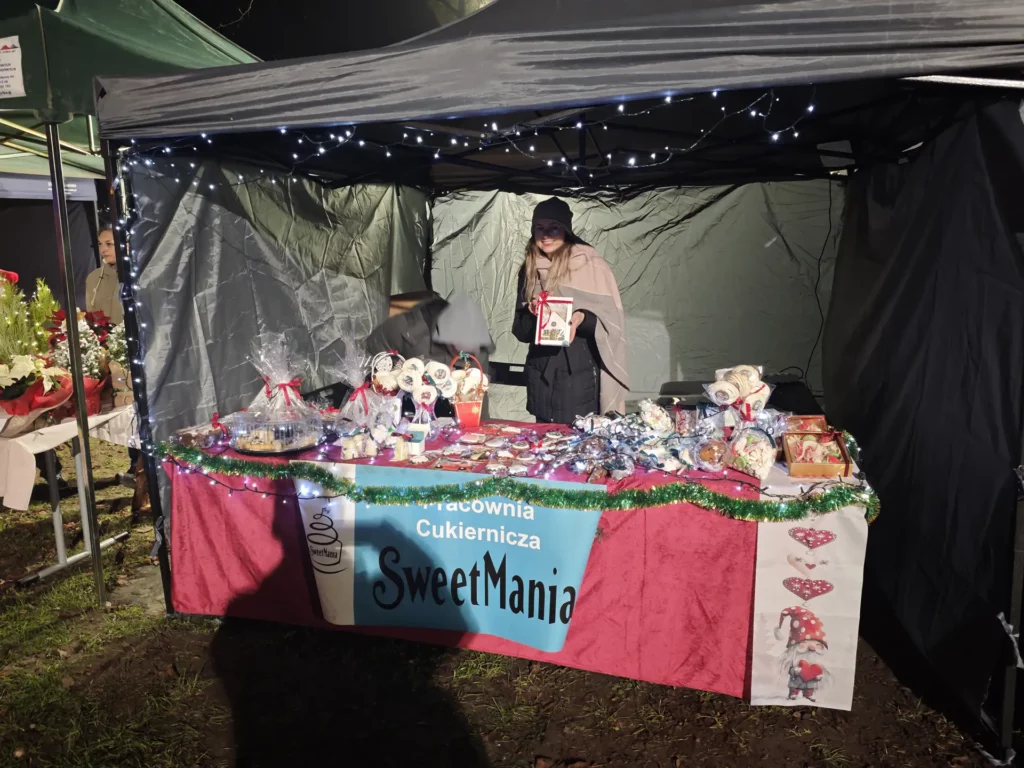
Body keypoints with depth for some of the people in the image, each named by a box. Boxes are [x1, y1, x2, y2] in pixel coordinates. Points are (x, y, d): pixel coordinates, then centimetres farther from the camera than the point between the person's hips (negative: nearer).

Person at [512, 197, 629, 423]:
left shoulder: (591, 265, -4)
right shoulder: (530, 270, 10)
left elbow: (612, 320, -5)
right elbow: (521, 330, 13)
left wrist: (582, 318, -23)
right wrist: (530, 312, -8)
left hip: (581, 373, -4)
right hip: (542, 373, 4)